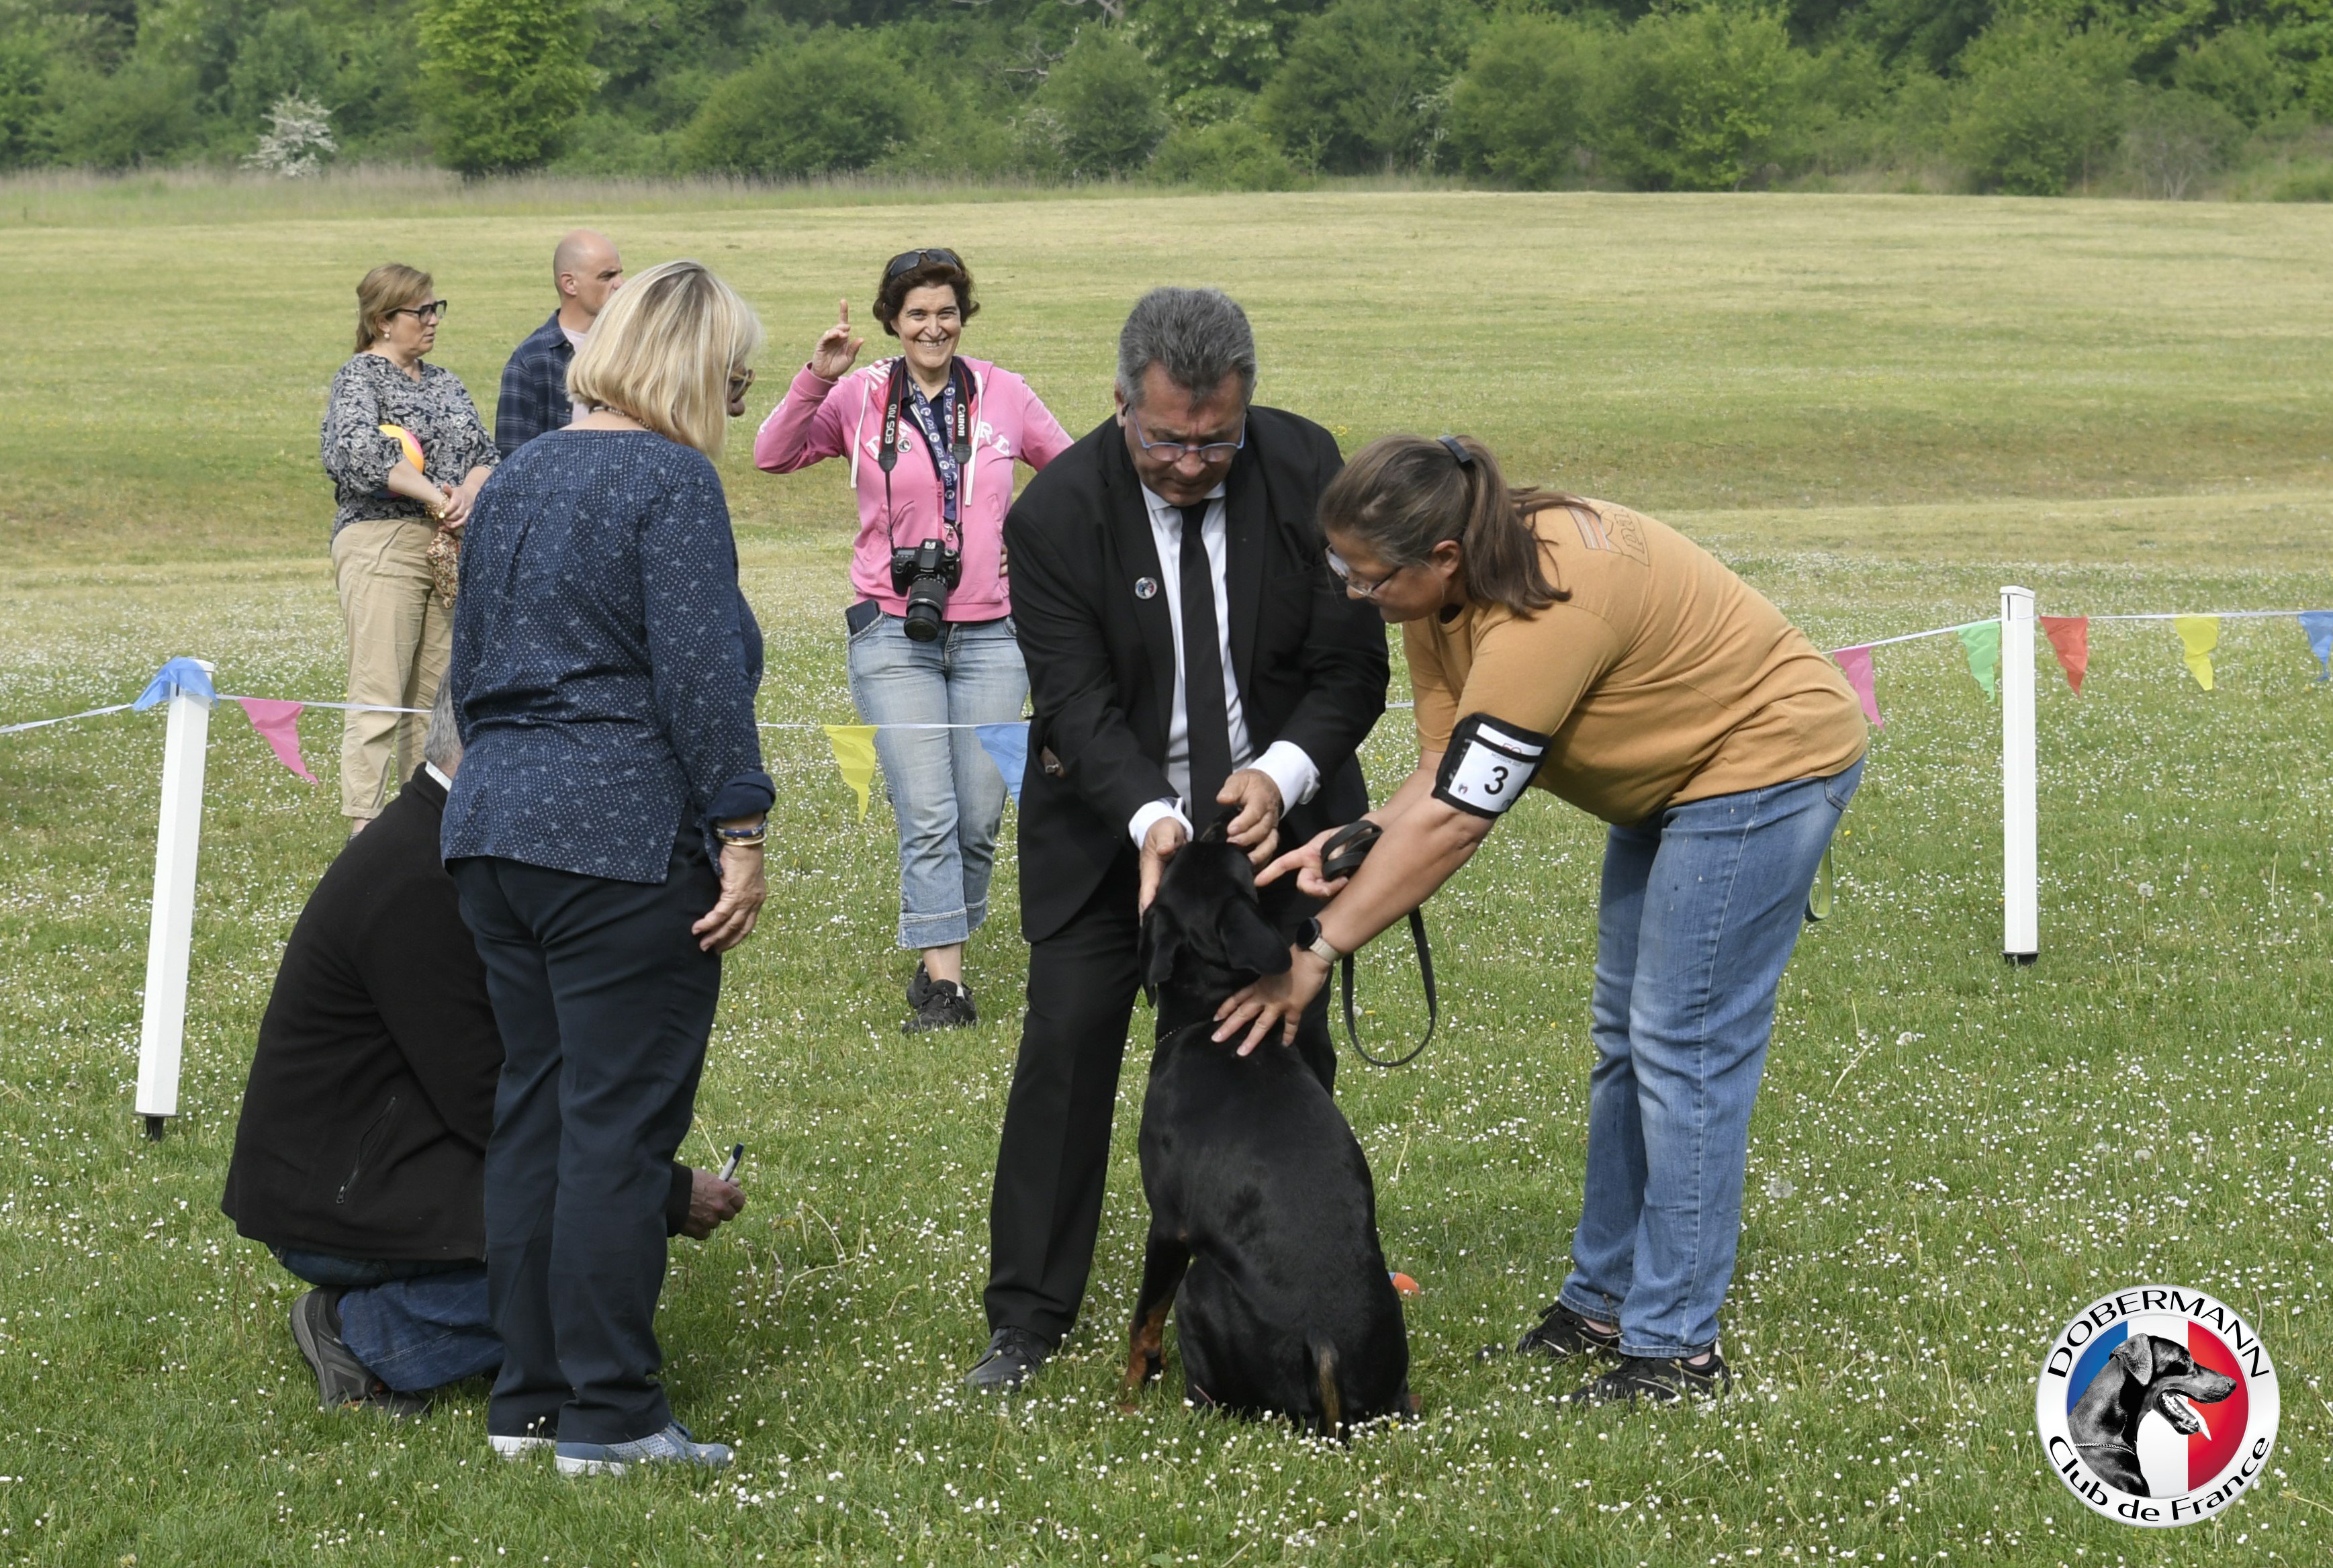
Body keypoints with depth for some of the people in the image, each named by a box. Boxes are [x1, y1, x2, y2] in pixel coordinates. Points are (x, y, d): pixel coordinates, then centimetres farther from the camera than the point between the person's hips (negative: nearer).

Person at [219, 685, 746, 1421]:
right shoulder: (415, 878, -23)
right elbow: (487, 1104, -22)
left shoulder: (431, 840, 8)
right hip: (329, 1203, -10)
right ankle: (366, 1332, -6)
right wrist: (668, 1193, -16)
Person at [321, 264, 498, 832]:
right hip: (381, 547, -7)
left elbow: (486, 452, 13)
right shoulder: (359, 378, -3)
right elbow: (355, 451, -21)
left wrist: (468, 492, -9)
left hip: (449, 546, 7)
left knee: (438, 695, 8)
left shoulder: (444, 382, 19)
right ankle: (365, 831, -8)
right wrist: (433, 495, -19)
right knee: (378, 700, -9)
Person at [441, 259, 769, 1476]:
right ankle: (608, 1415, -2)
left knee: (533, 1108, 13)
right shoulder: (669, 479, -9)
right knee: (621, 1123, -4)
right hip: (624, 840, -8)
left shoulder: (516, 478, 15)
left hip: (492, 829, 8)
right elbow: (702, 671, -16)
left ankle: (528, 1395, 17)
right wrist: (740, 831, -13)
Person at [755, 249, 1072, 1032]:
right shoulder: (860, 396, 0)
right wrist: (816, 378, -19)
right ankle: (946, 984, -10)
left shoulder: (1003, 395, 5)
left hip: (989, 635, 2)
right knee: (927, 815, -10)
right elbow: (774, 455, -9)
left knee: (980, 818, 2)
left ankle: (937, 957, 20)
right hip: (895, 636, -2)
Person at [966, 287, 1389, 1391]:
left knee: (1293, 1044, 1)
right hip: (1109, 819, -1)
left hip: (1274, 803, 2)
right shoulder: (1056, 514, -20)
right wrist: (1153, 820, -38)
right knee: (1068, 1040, -7)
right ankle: (1027, 1318, 1)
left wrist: (1282, 773, -28)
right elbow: (1079, 702, -21)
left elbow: (1352, 664, -11)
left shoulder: (1305, 470, -15)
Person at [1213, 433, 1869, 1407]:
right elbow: (1443, 776, -8)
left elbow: (1456, 821, -34)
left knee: (1685, 1051, -10)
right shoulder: (1438, 596, -7)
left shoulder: (1545, 612, -35)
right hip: (1672, 777, 10)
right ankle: (1602, 1301, 23)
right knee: (1625, 1036, 14)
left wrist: (1318, 953, -31)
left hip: (1766, 765, -10)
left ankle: (1676, 1347, -5)